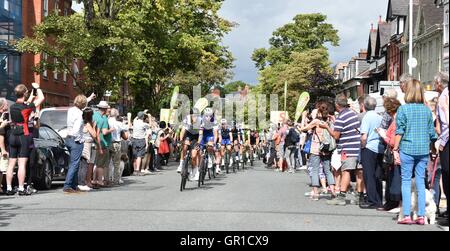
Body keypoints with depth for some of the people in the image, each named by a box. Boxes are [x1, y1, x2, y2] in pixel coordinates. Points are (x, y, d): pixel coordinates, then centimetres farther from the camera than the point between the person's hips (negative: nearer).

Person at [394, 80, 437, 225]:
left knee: (406, 181, 3)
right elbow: (432, 133, 7)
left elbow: (399, 131, -7)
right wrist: (430, 146, 18)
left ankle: (407, 216, -1)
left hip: (407, 149, -3)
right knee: (421, 182, 8)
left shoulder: (403, 109, -5)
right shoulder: (427, 110, 5)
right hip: (423, 150, 3)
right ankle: (421, 216, 9)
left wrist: (395, 149, -2)